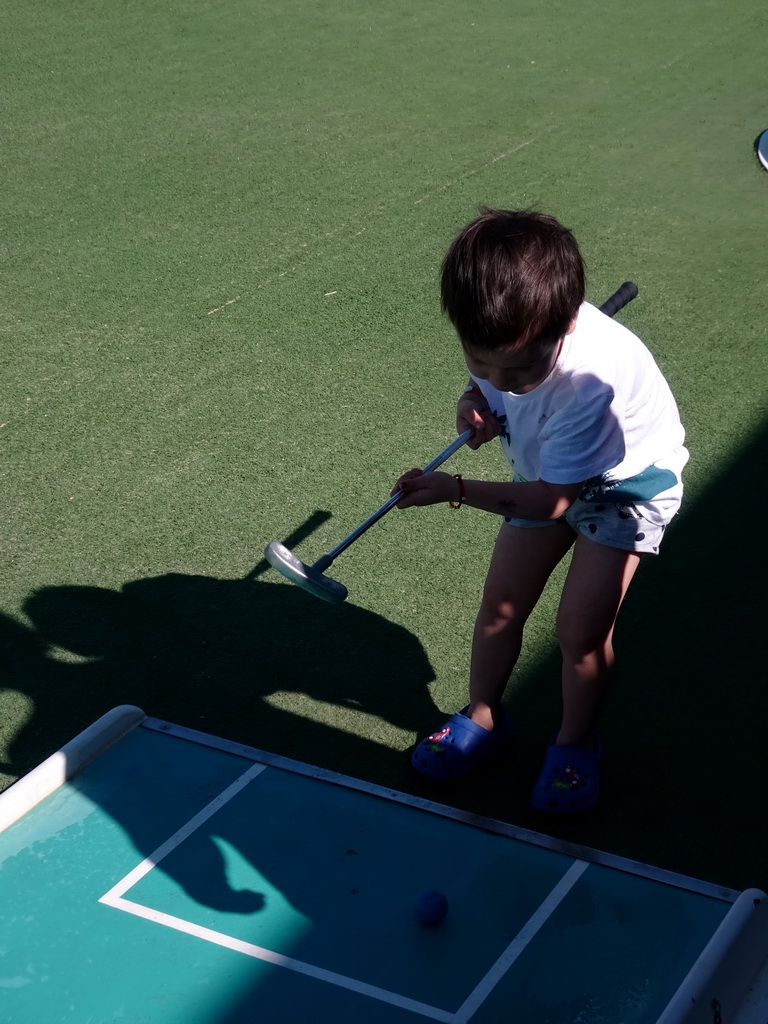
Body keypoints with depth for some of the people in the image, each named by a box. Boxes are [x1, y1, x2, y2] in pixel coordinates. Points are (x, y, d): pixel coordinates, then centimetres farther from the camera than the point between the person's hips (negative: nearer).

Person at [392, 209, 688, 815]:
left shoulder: (591, 377, -44)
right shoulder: (504, 335, -26)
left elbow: (552, 500, -32)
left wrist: (453, 490, -32)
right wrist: (476, 402, -22)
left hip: (629, 480, -5)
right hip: (547, 469, 6)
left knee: (582, 625, -10)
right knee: (501, 601, 4)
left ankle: (575, 743, 15)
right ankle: (483, 717, 27)